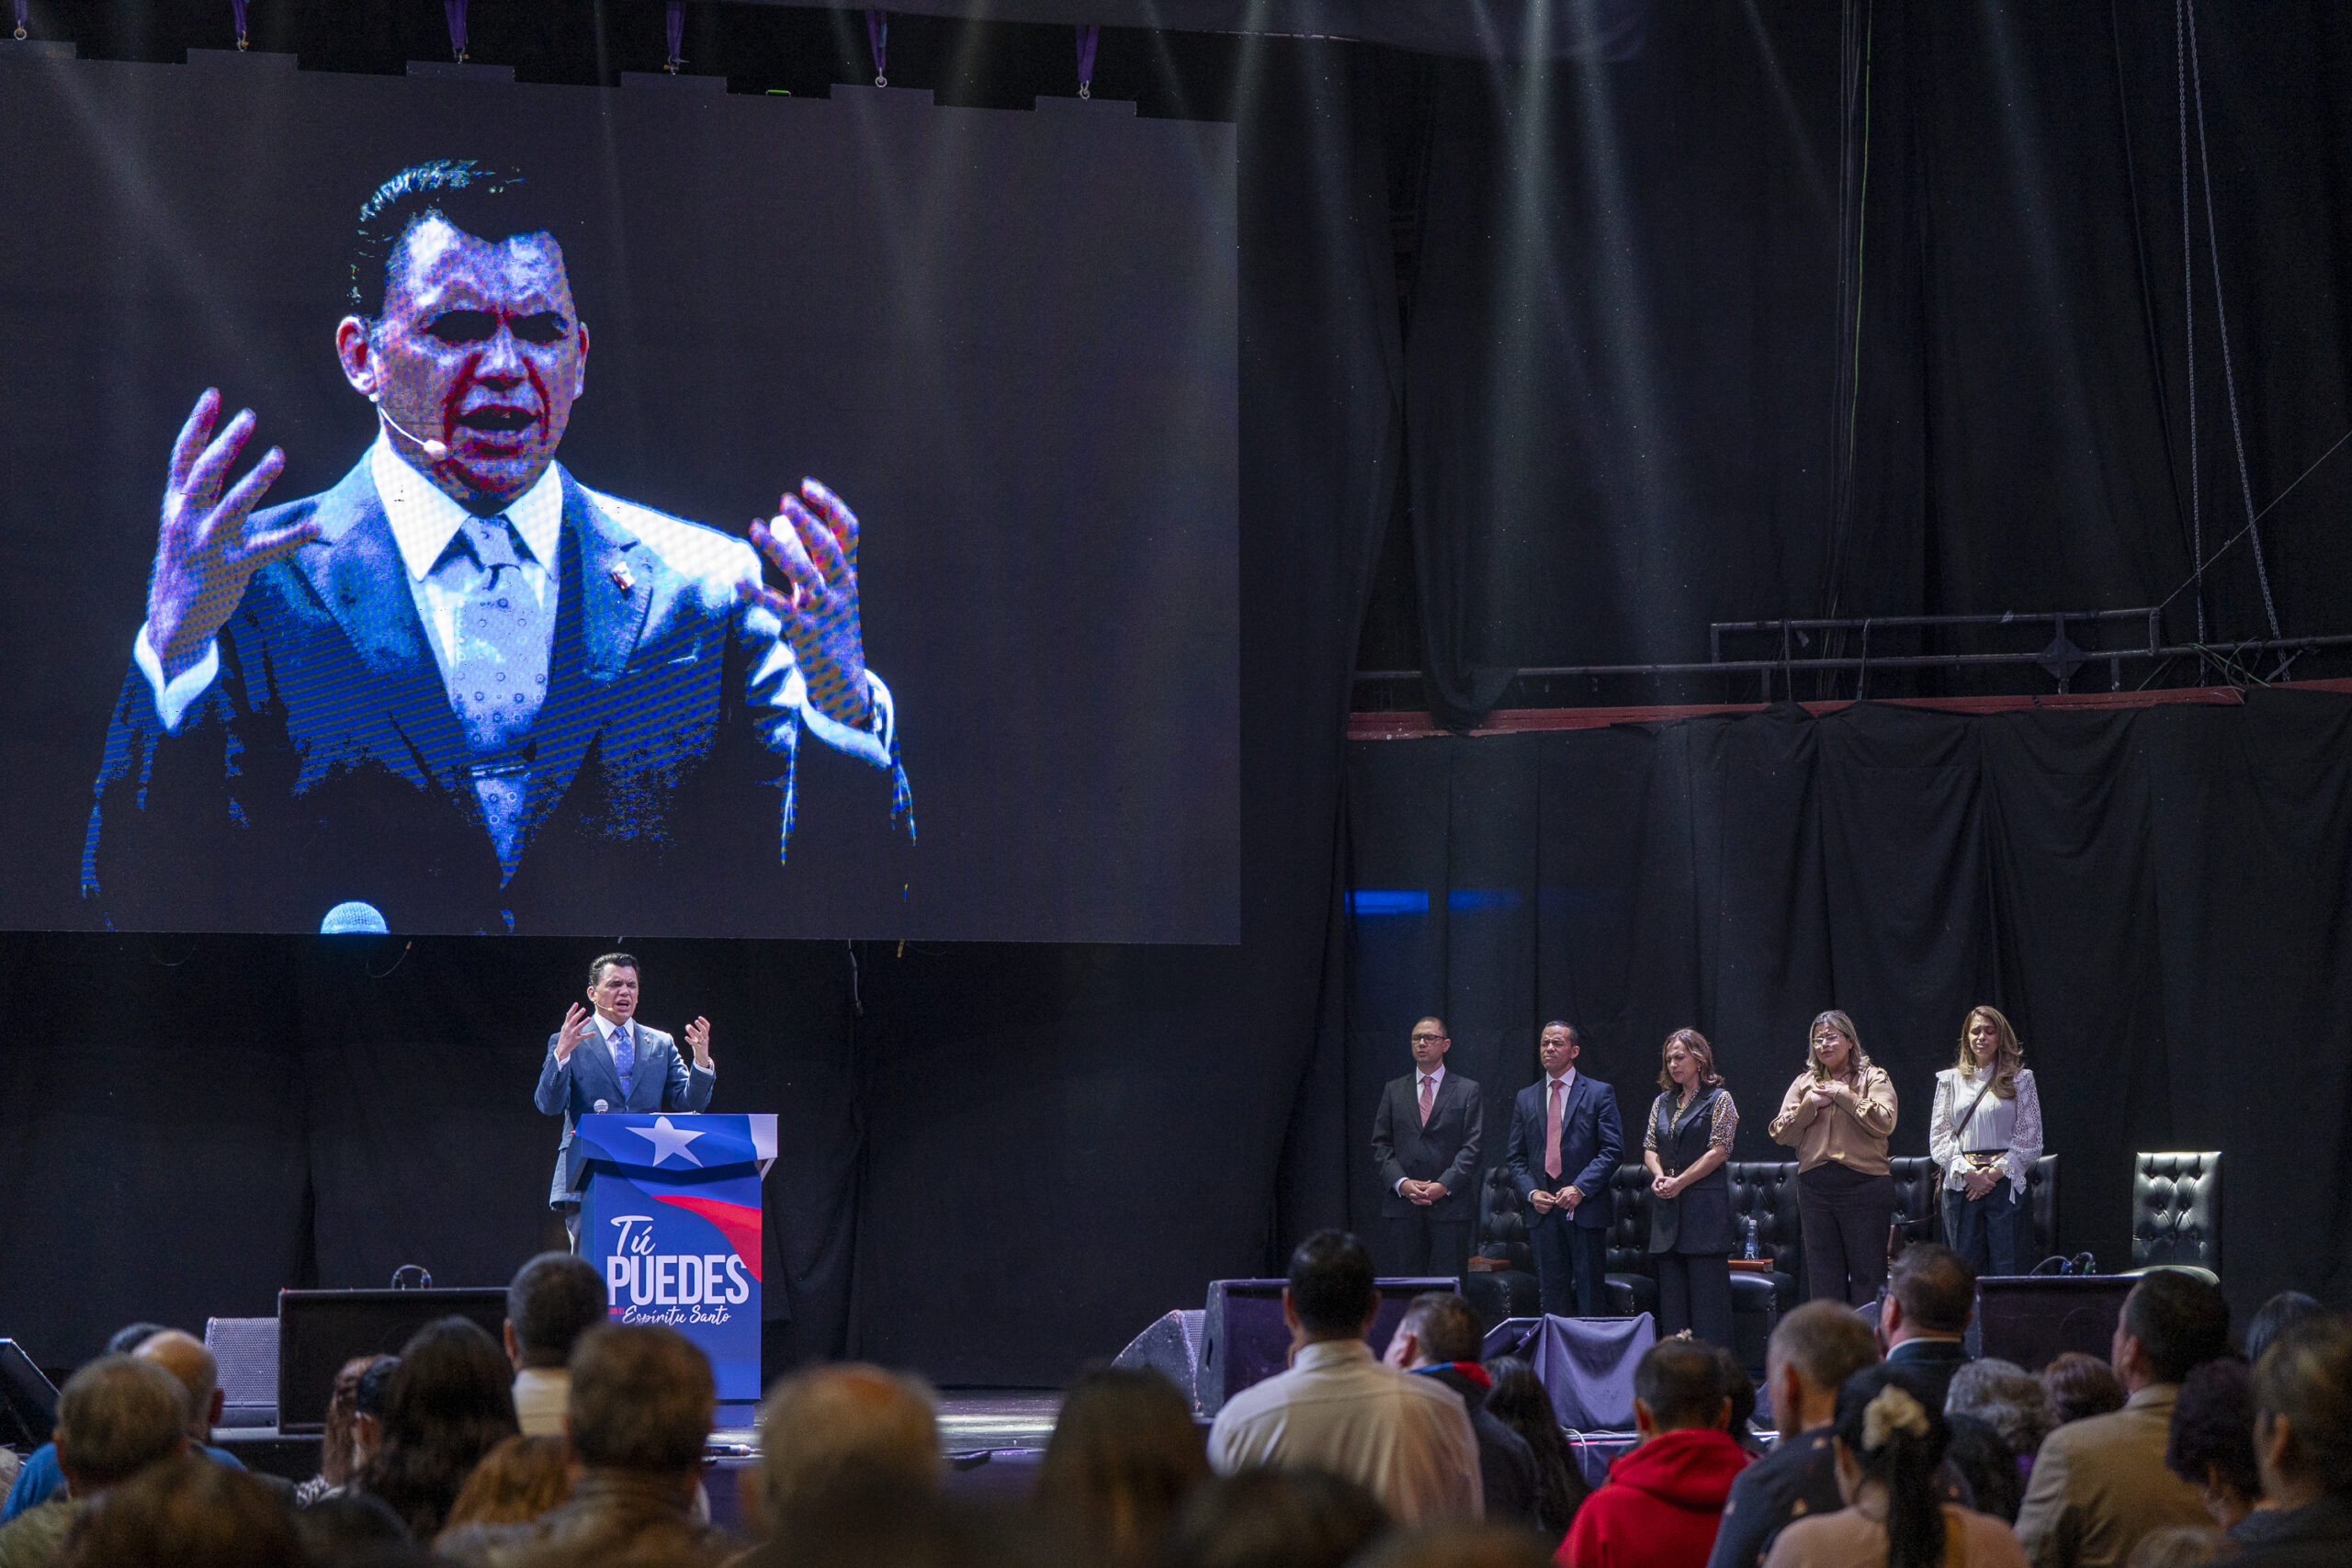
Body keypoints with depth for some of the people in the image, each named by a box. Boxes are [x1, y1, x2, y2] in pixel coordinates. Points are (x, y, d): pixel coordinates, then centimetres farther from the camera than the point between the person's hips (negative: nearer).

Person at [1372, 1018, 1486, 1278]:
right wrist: (1402, 1183, -7)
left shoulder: (1467, 1091, 7)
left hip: (1450, 1205, -2)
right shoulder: (1394, 1090, 15)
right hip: (1402, 1208, 2)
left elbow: (1472, 1147, 0)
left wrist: (1444, 1185, -12)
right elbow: (1380, 1145, 10)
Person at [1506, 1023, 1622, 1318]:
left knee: (1590, 1300, -2)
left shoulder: (1599, 1093, 4)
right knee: (1552, 1297, 4)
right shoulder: (1525, 1098, 14)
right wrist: (1531, 1192, -4)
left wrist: (1580, 1188, -14)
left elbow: (1612, 1149, -4)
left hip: (1585, 1209, -3)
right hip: (1543, 1211, 3)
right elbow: (1515, 1157, 14)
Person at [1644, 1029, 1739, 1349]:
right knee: (1671, 1287, 5)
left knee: (1707, 1284, -8)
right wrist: (1659, 1176, -5)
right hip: (1667, 1207, 6)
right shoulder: (1663, 1102, 17)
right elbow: (1650, 1146, 16)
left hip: (1705, 1202, -6)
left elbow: (1719, 1151, -8)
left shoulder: (1718, 1099, -1)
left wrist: (1679, 1182, -12)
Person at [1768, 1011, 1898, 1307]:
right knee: (1823, 1273, 6)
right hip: (1815, 1188, 4)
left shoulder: (1873, 1078, 4)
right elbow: (1781, 1134, 7)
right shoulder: (1804, 1083, 15)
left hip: (1863, 1185, -4)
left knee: (1867, 1272, -3)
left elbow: (1884, 1122, -13)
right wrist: (1810, 1106, -6)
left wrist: (1842, 1095, -10)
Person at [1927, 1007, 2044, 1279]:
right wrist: (1967, 1172, -8)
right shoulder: (1950, 1080, 12)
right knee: (1965, 1265, -1)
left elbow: (2030, 1140, 2)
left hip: (2005, 1183, -2)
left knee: (2007, 1266, -7)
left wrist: (1995, 1172, -9)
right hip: (1961, 1185, 2)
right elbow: (1938, 1137, 6)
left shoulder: (2019, 1080, 6)